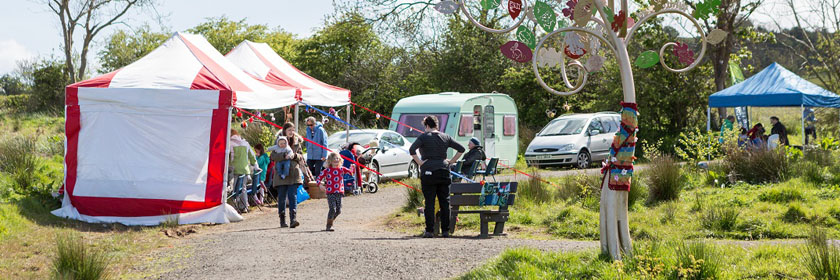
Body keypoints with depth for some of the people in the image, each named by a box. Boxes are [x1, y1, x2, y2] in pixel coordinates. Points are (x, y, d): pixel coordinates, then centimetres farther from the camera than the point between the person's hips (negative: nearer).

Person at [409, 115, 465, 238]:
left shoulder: (423, 137, -3)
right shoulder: (445, 137, 10)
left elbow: (412, 150, -17)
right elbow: (461, 149, 9)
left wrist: (419, 162, -9)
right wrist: (451, 161, 10)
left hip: (428, 172, -4)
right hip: (444, 171, 4)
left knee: (429, 202, -1)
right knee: (444, 202, 7)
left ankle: (429, 230, -3)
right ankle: (445, 230, 8)